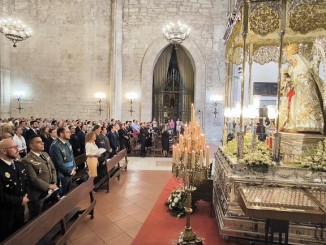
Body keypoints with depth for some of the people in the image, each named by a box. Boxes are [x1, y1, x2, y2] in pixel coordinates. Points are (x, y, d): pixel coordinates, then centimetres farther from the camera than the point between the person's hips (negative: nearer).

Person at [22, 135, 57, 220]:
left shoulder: (45, 154, 7)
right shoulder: (27, 160, -18)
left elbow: (53, 169, 11)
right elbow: (34, 179, -20)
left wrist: (54, 183, -2)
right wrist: (48, 186, -14)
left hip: (50, 192, 7)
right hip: (38, 196, -7)